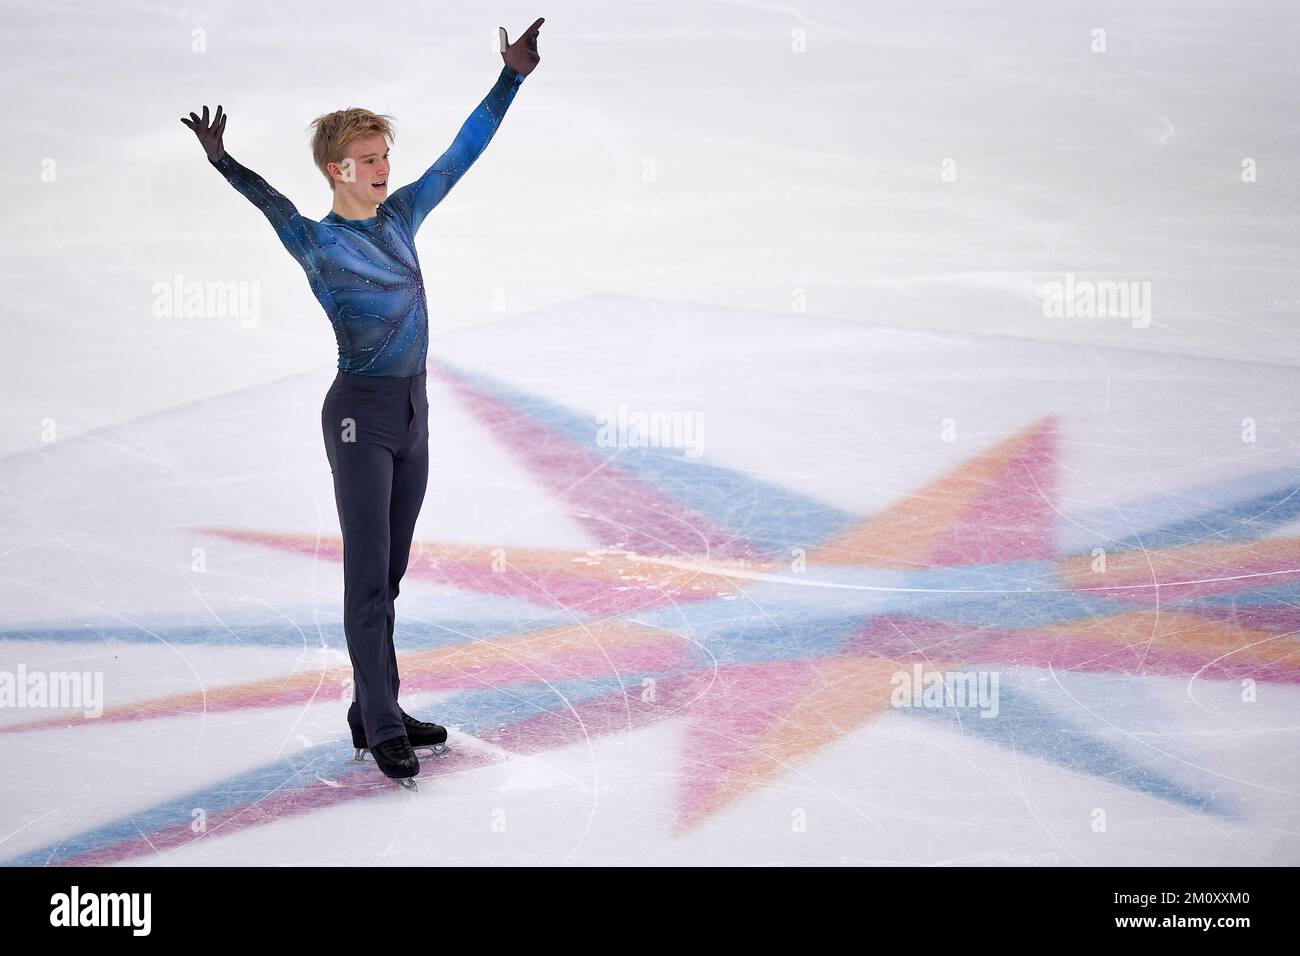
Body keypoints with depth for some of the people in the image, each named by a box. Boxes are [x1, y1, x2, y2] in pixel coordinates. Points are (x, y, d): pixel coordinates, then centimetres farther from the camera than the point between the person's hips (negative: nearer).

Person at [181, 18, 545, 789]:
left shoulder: (401, 217, 7)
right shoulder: (318, 242, -9)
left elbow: (463, 153, 10)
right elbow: (274, 206, -28)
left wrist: (512, 78, 9)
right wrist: (226, 164, -46)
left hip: (413, 408, 7)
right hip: (360, 413, -7)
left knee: (390, 573, 12)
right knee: (368, 574, -4)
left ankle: (376, 710, 19)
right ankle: (381, 728, -1)